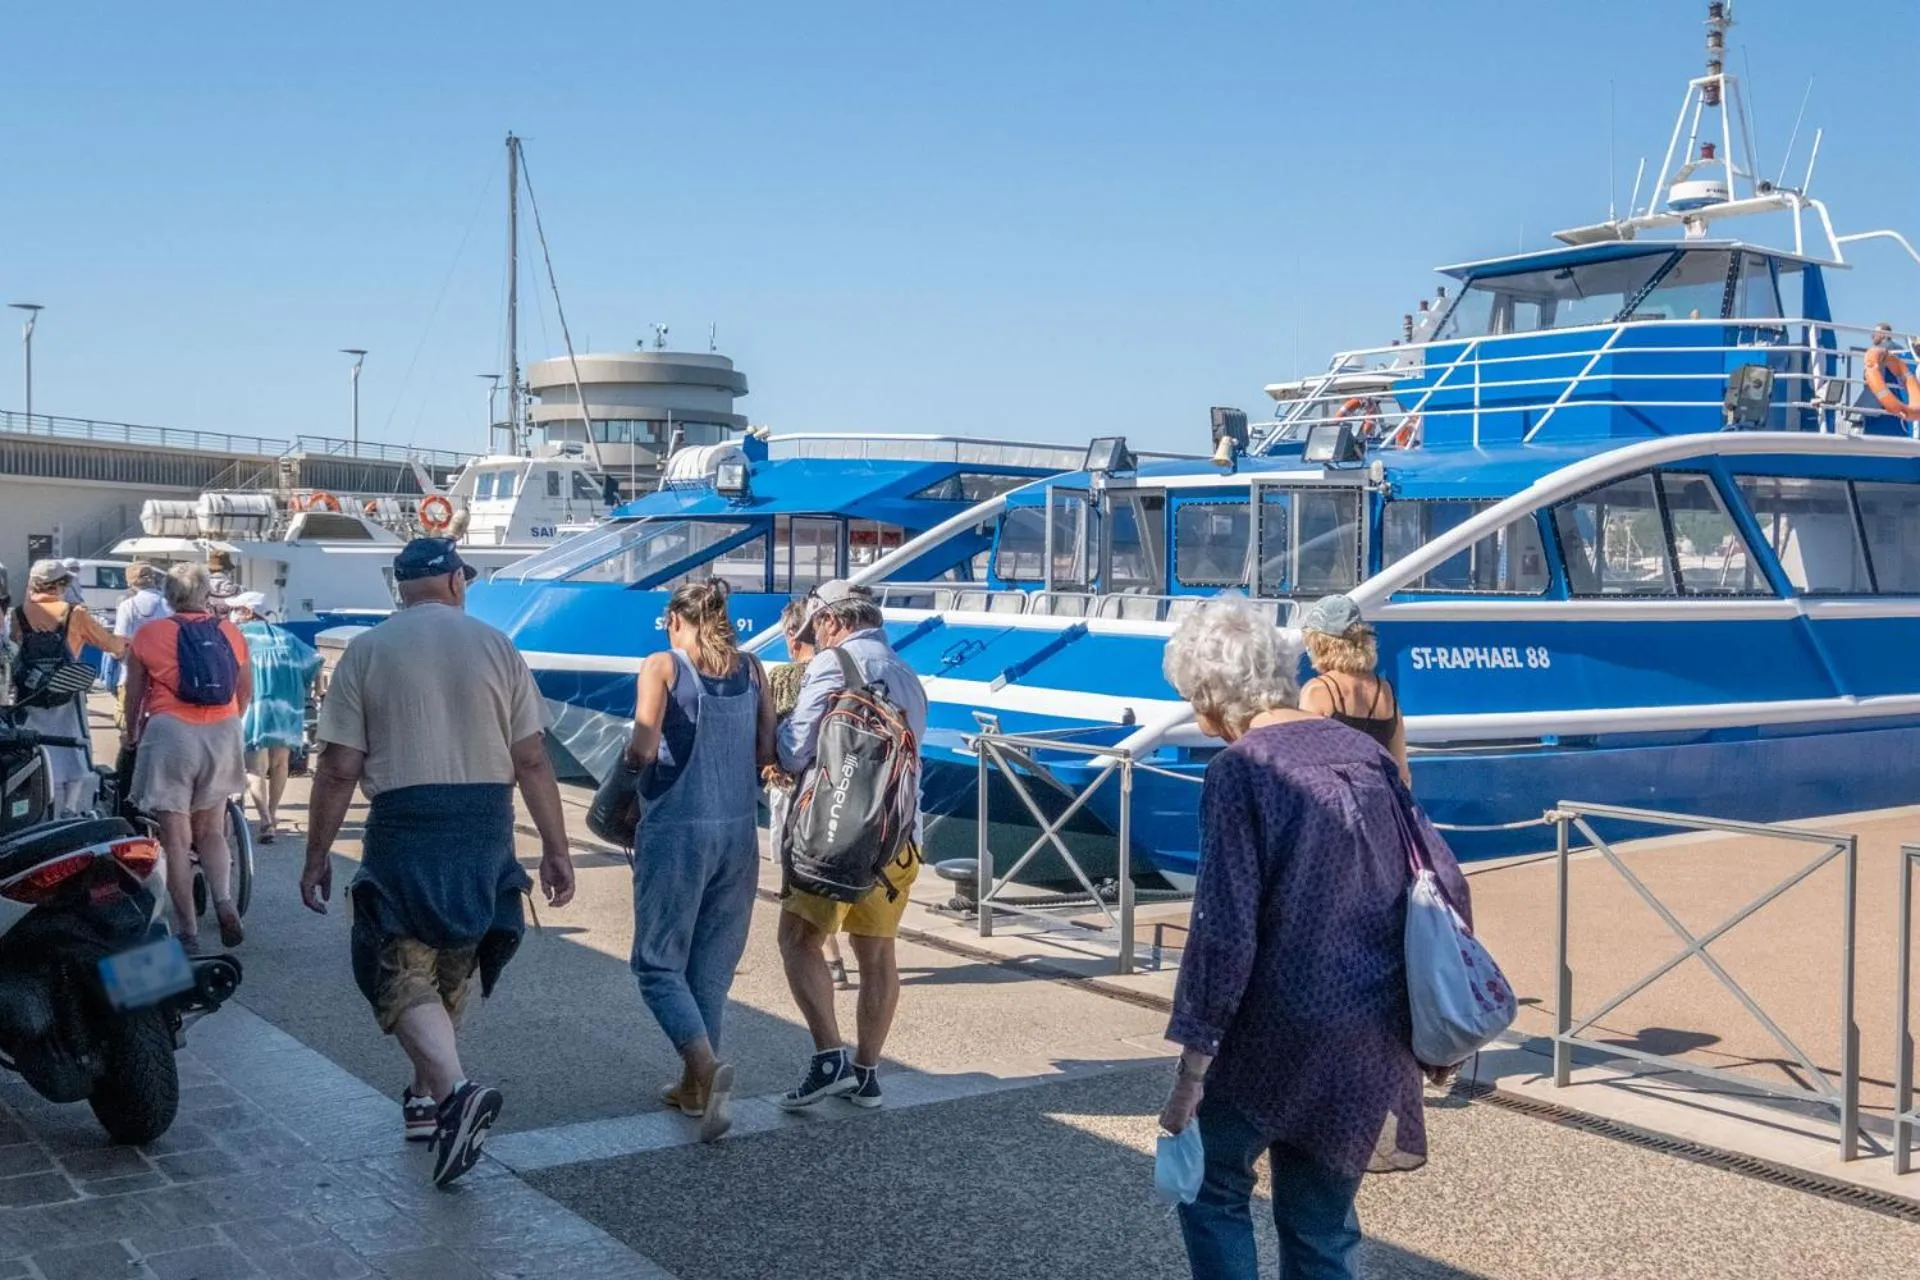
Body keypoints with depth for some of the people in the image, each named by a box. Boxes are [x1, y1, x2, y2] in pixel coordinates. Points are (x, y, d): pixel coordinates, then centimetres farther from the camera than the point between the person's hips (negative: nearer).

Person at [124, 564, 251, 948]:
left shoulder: (149, 635, 0)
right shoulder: (230, 633, 7)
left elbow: (134, 695, 6)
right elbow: (246, 692, 14)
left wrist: (132, 736, 23)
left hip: (171, 733, -3)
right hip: (222, 735, 3)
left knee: (176, 840, 3)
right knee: (211, 831, 16)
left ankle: (187, 931, 3)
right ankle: (224, 902, -7)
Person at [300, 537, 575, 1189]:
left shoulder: (367, 650, 0)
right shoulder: (496, 647, 4)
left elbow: (339, 768, -2)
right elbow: (531, 761, 1)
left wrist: (317, 855, 6)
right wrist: (556, 848, 7)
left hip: (404, 824, -3)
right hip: (486, 826, 3)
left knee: (401, 972, 1)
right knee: (451, 963, 18)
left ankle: (455, 1088, -21)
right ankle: (425, 1096, 29)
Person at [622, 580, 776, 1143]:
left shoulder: (662, 666, -5)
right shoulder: (751, 669, 6)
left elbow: (643, 750, -14)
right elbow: (767, 755, 4)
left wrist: (628, 760, 7)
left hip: (676, 828, -4)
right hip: (739, 831, 5)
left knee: (658, 963, 3)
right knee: (712, 964, 15)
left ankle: (706, 1065, -19)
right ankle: (693, 1086, 23)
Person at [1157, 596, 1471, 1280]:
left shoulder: (1241, 769, -13)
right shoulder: (1361, 750, 6)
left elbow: (1224, 929, -18)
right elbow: (1447, 883, 9)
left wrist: (1192, 1065, -12)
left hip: (1279, 1032, -6)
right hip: (1375, 1041, 6)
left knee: (1212, 1185, 16)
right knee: (1322, 1223, 17)